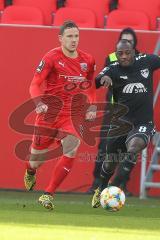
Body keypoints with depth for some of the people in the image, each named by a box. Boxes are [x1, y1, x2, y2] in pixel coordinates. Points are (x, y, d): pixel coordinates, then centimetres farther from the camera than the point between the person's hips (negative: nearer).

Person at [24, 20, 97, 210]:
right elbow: (35, 84, -11)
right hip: (49, 114, -2)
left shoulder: (87, 60, 4)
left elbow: (91, 85, 20)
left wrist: (92, 106, 5)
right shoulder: (52, 58, -9)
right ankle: (30, 173, 46)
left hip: (74, 116, 2)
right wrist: (39, 103, -29)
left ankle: (48, 195, -12)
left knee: (70, 153, -20)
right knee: (37, 158, 6)